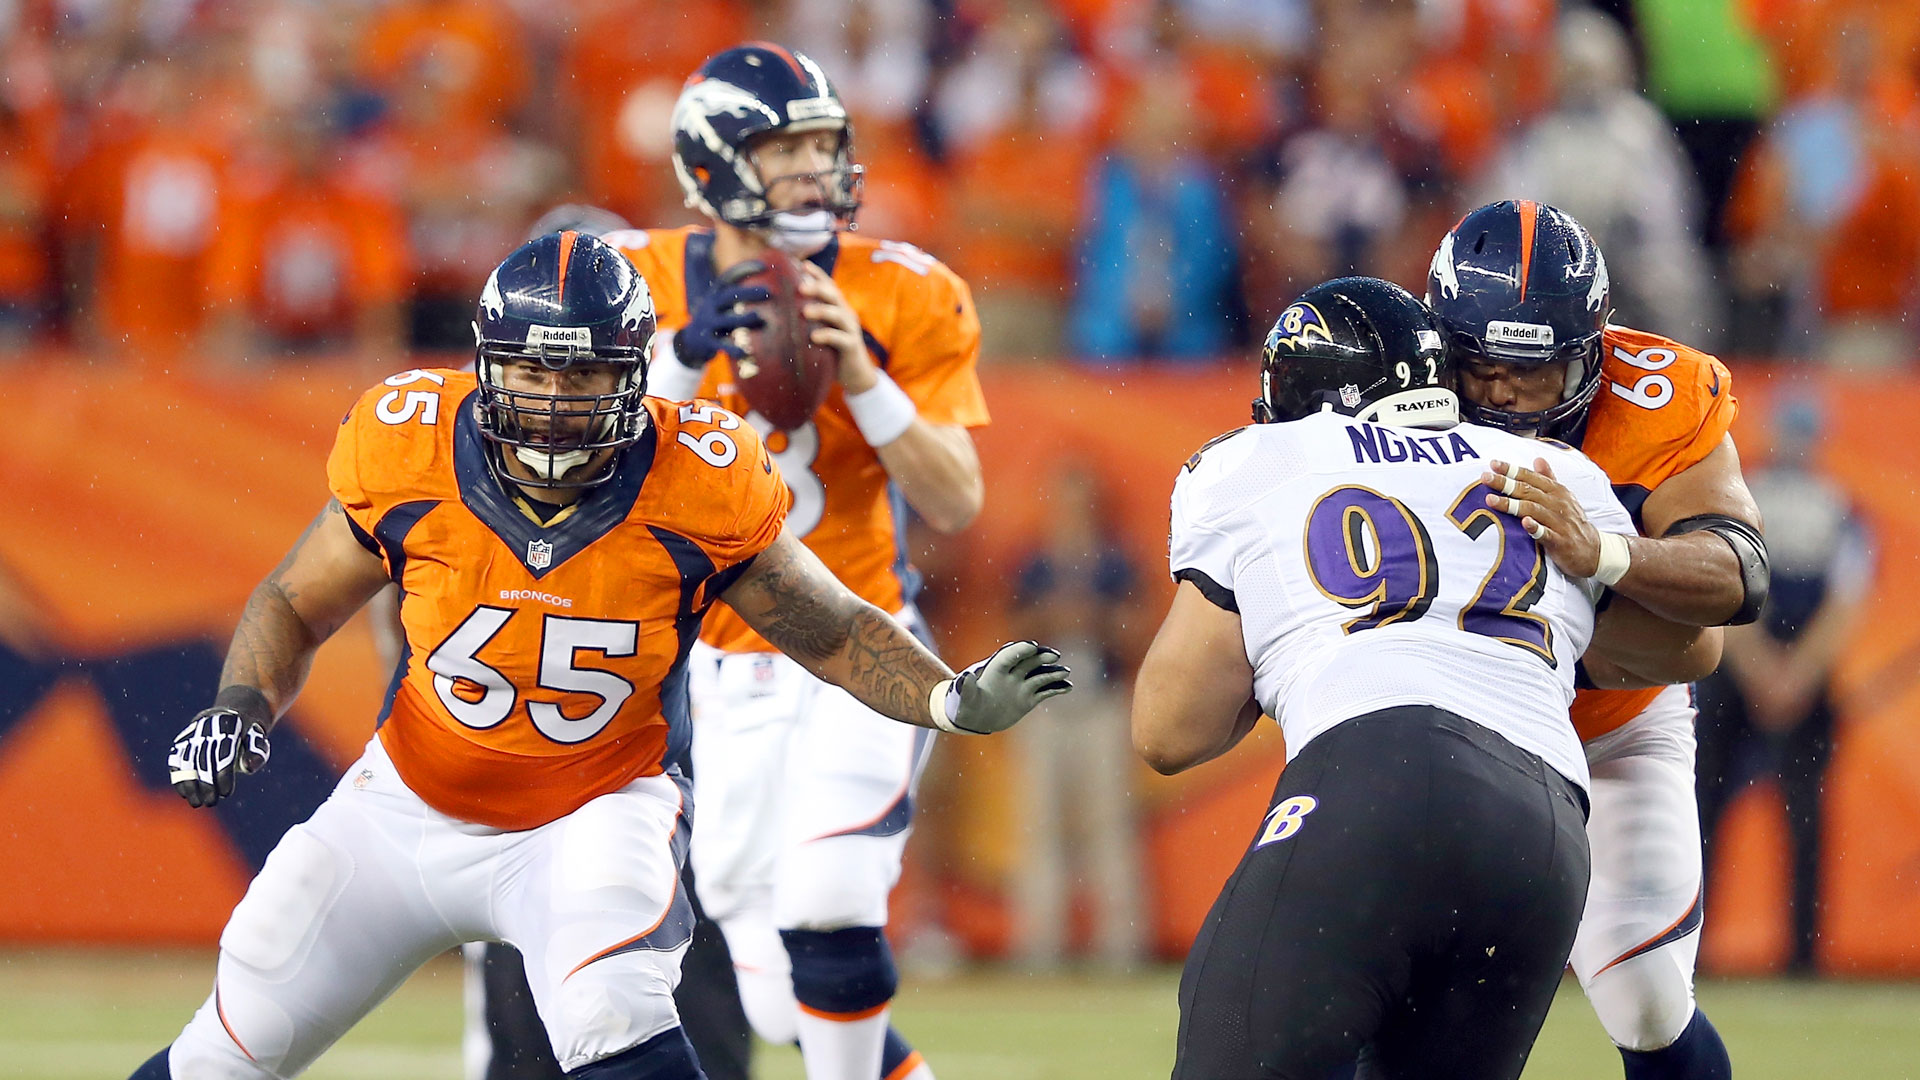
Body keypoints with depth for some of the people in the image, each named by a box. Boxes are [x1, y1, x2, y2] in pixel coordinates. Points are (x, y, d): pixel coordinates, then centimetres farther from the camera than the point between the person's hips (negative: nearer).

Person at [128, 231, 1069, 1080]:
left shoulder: (696, 491, -21)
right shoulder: (409, 455, -18)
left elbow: (836, 634, -8)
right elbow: (295, 606, -1)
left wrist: (953, 702, -25)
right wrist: (240, 709, -18)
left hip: (598, 814, -3)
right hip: (413, 803, 3)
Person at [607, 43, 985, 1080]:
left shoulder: (899, 299, -9)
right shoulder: (643, 285, -4)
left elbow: (955, 504, -12)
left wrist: (861, 378, -25)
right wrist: (685, 356, -26)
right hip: (730, 673, 3)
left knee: (826, 910, -24)